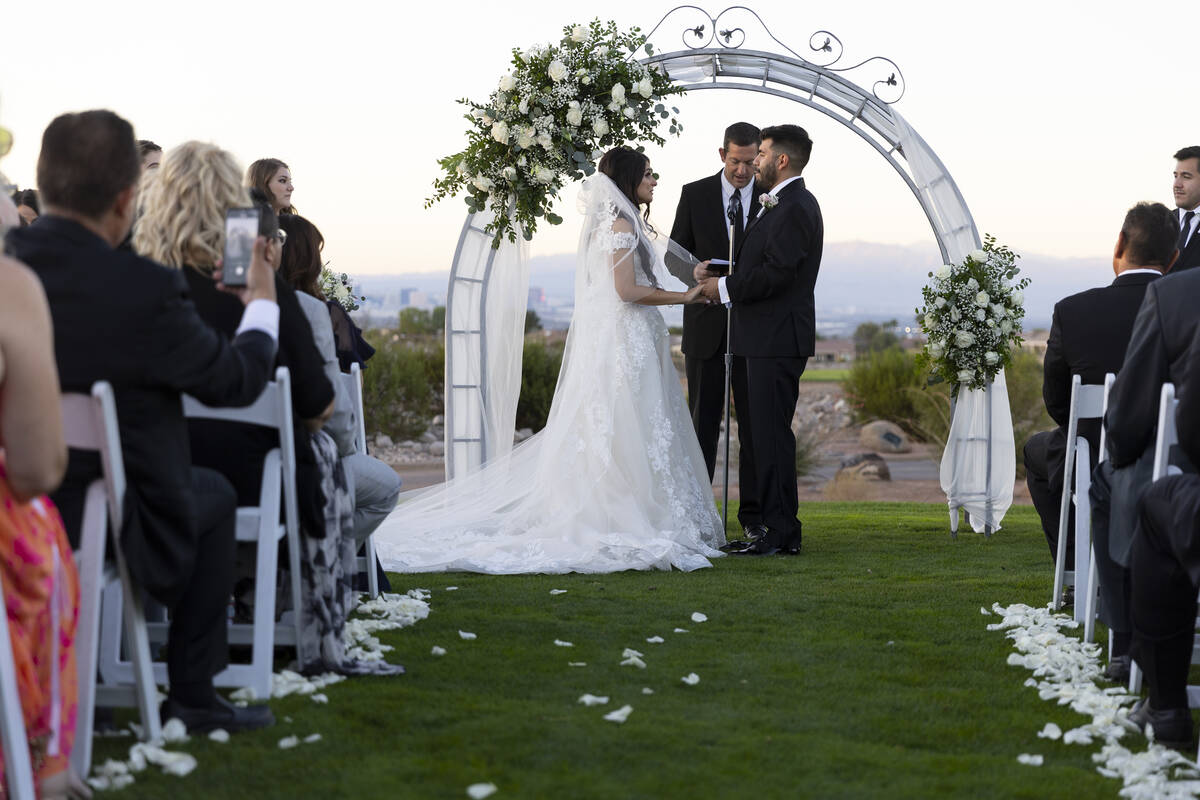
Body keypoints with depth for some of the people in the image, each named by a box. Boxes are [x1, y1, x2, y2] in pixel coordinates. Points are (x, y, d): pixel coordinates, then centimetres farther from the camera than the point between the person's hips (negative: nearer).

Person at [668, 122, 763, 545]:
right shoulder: (694, 195, 3)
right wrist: (698, 278, -15)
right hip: (706, 325, 0)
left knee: (755, 423, 2)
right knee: (703, 420, 3)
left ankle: (754, 515, 8)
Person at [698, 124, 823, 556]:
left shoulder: (794, 208, -15)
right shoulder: (788, 204, 19)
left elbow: (776, 274, -22)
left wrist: (725, 287, -11)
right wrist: (715, 270, 8)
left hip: (777, 340, -11)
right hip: (770, 338, 11)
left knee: (772, 434, -8)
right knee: (770, 434, 12)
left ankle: (780, 532, -6)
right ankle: (782, 530, 17)